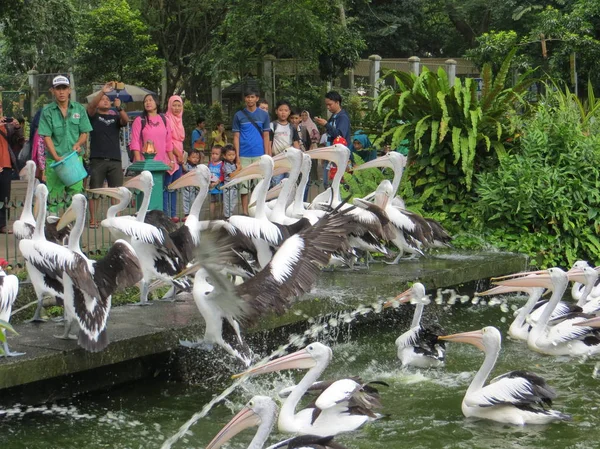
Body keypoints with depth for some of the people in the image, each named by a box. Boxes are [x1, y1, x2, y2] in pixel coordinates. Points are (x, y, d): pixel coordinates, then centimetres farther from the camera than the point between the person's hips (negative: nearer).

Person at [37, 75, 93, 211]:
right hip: (54, 160, -2)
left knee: (75, 193, -3)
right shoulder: (47, 112, 2)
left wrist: (78, 144, -12)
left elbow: (84, 133, 10)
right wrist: (56, 157, -15)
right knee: (54, 196, -5)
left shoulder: (79, 109, 8)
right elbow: (47, 136, -3)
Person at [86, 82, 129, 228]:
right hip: (97, 160, -2)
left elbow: (126, 120, -3)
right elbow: (90, 106, -9)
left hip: (115, 160, 2)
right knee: (94, 192, -2)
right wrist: (102, 91, -23)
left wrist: (119, 108, -20)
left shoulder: (115, 118, 16)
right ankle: (93, 220, 1)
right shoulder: (94, 116, 10)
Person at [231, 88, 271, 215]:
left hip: (259, 154, 1)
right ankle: (245, 212, 7)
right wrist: (237, 157, -4)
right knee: (244, 184, 1)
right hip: (244, 155, -1)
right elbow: (236, 137, 4)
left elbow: (266, 136, 7)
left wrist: (267, 156, 0)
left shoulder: (264, 115, 7)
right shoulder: (238, 115, 4)